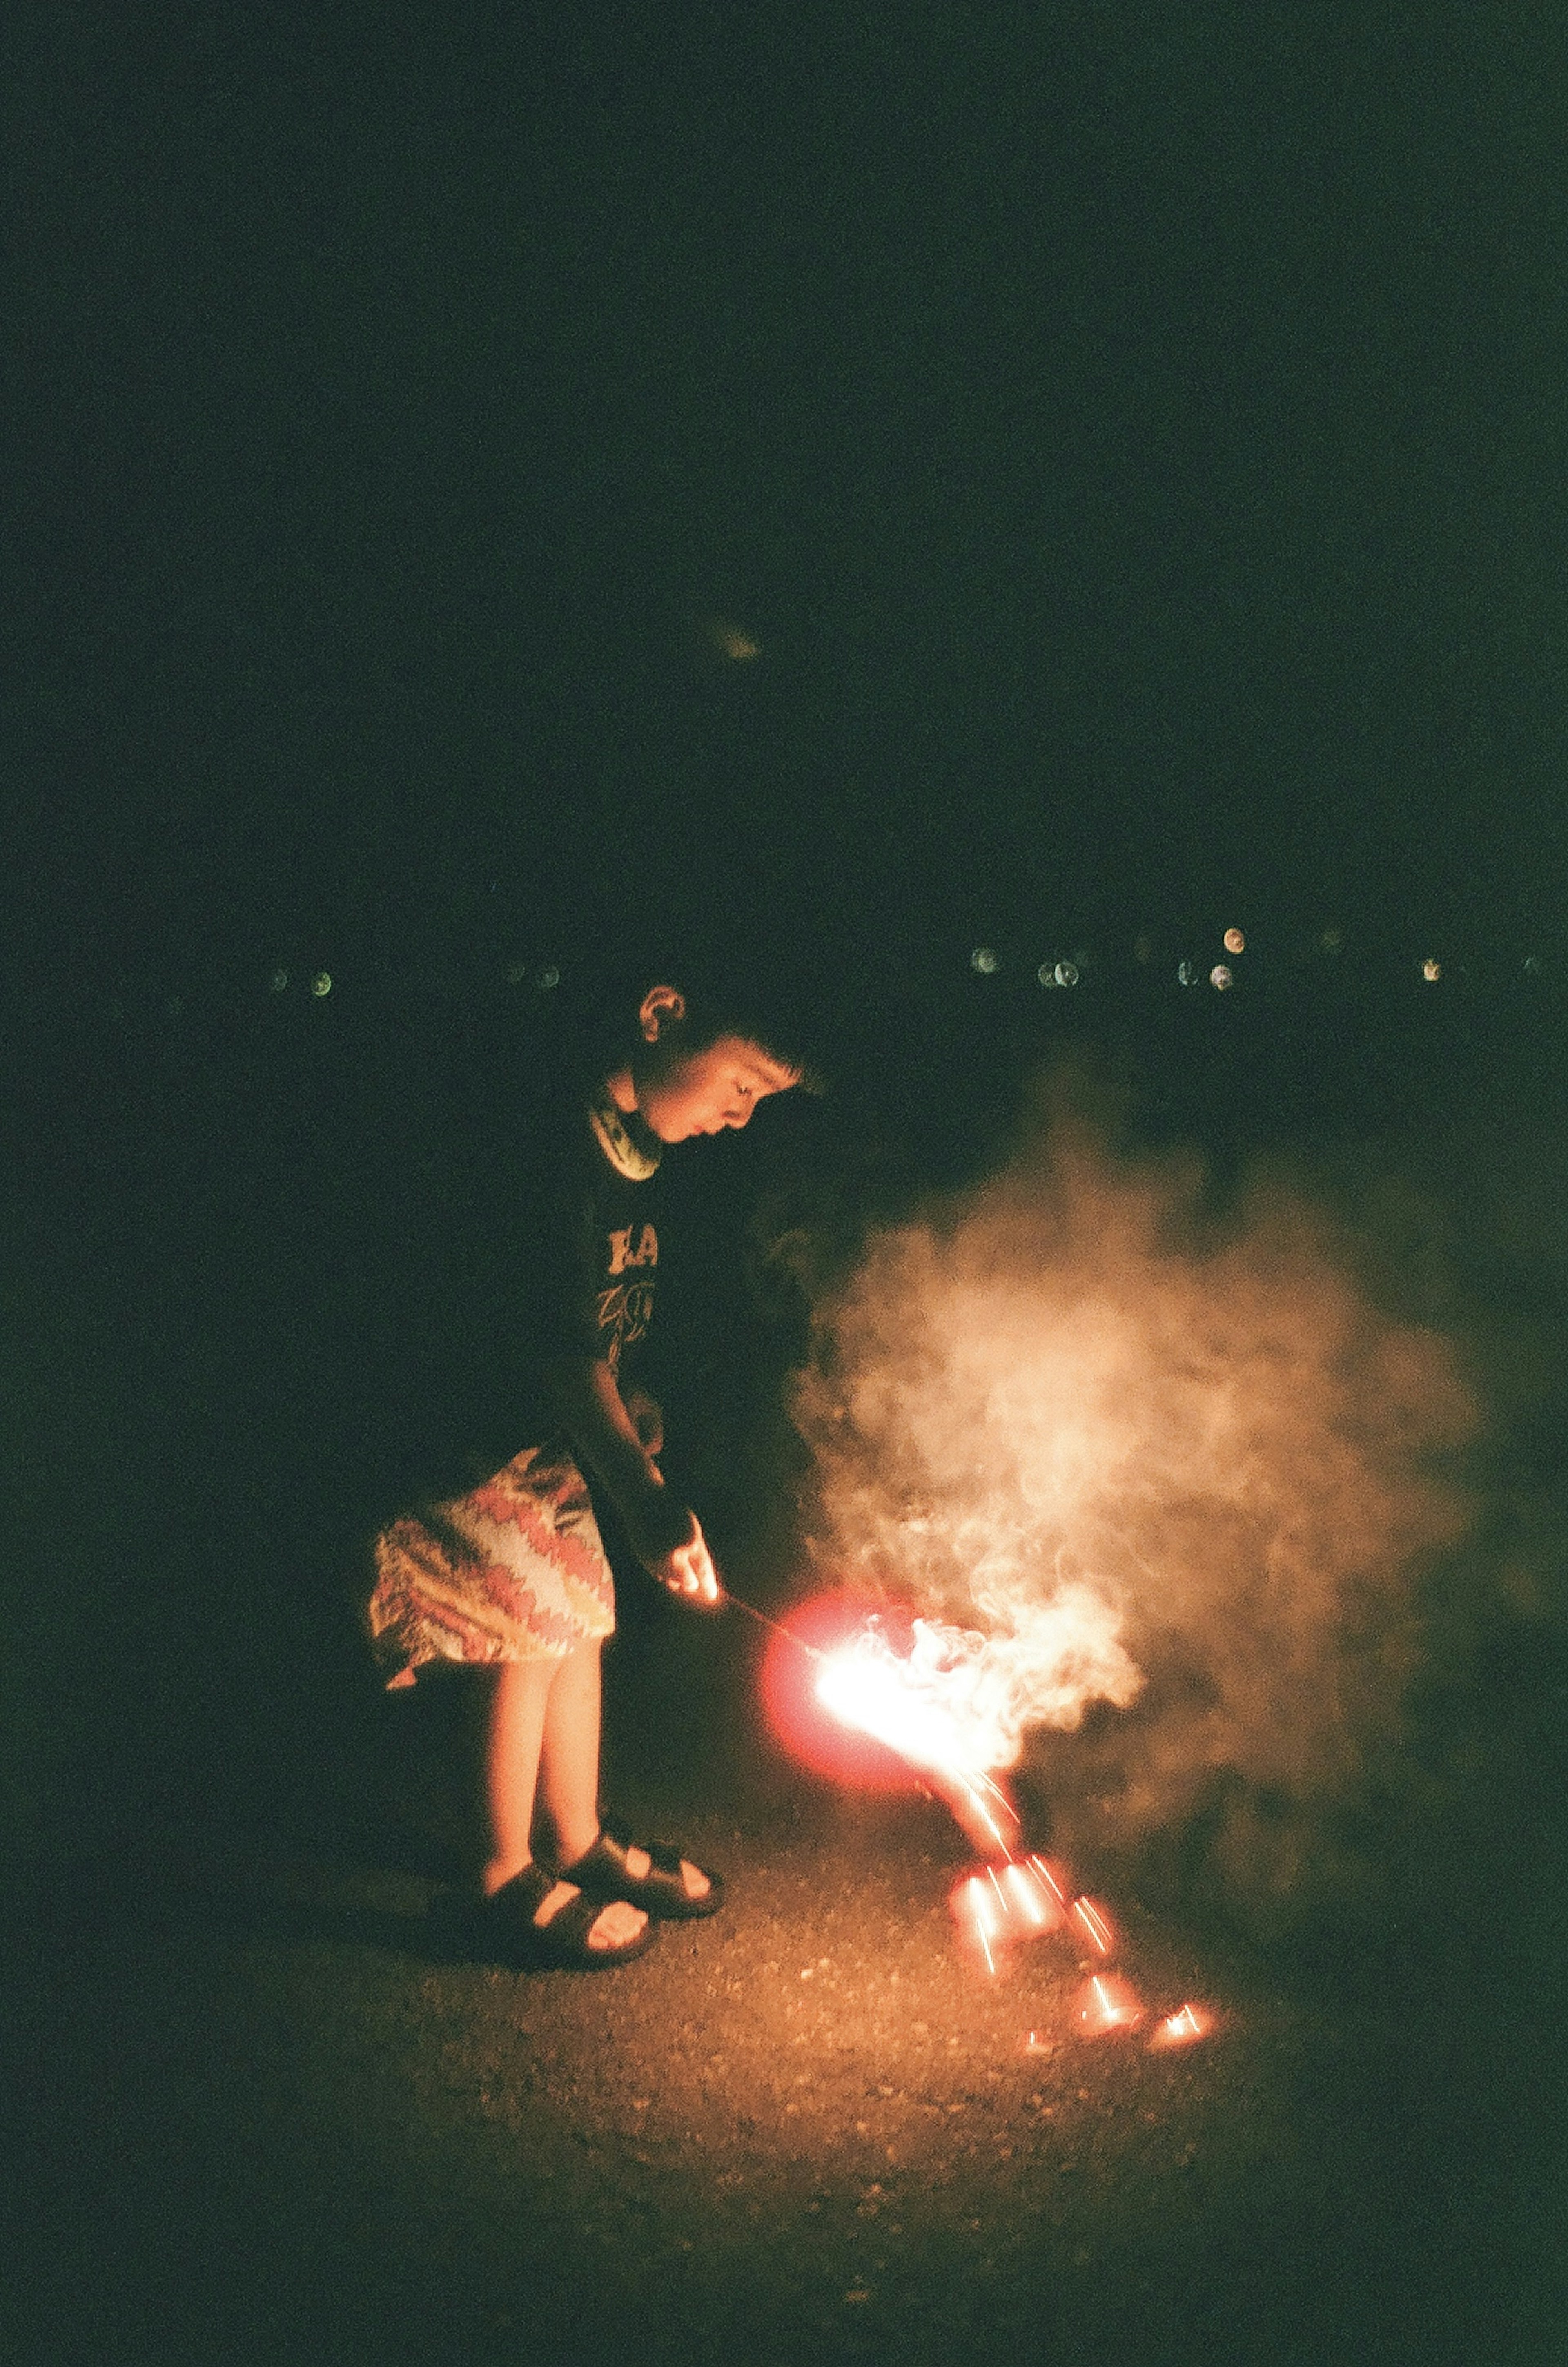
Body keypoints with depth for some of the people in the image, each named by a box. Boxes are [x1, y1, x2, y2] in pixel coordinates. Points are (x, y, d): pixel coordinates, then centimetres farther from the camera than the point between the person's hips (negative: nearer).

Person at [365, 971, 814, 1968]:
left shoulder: (636, 1150, 2)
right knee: (530, 1634, -4)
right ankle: (509, 1885, 15)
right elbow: (565, 1348, -34)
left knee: (584, 1616, 14)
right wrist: (644, 1498, -39)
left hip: (555, 1431, 9)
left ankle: (582, 1847, 31)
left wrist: (634, 1405, 17)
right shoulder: (559, 1145, -28)